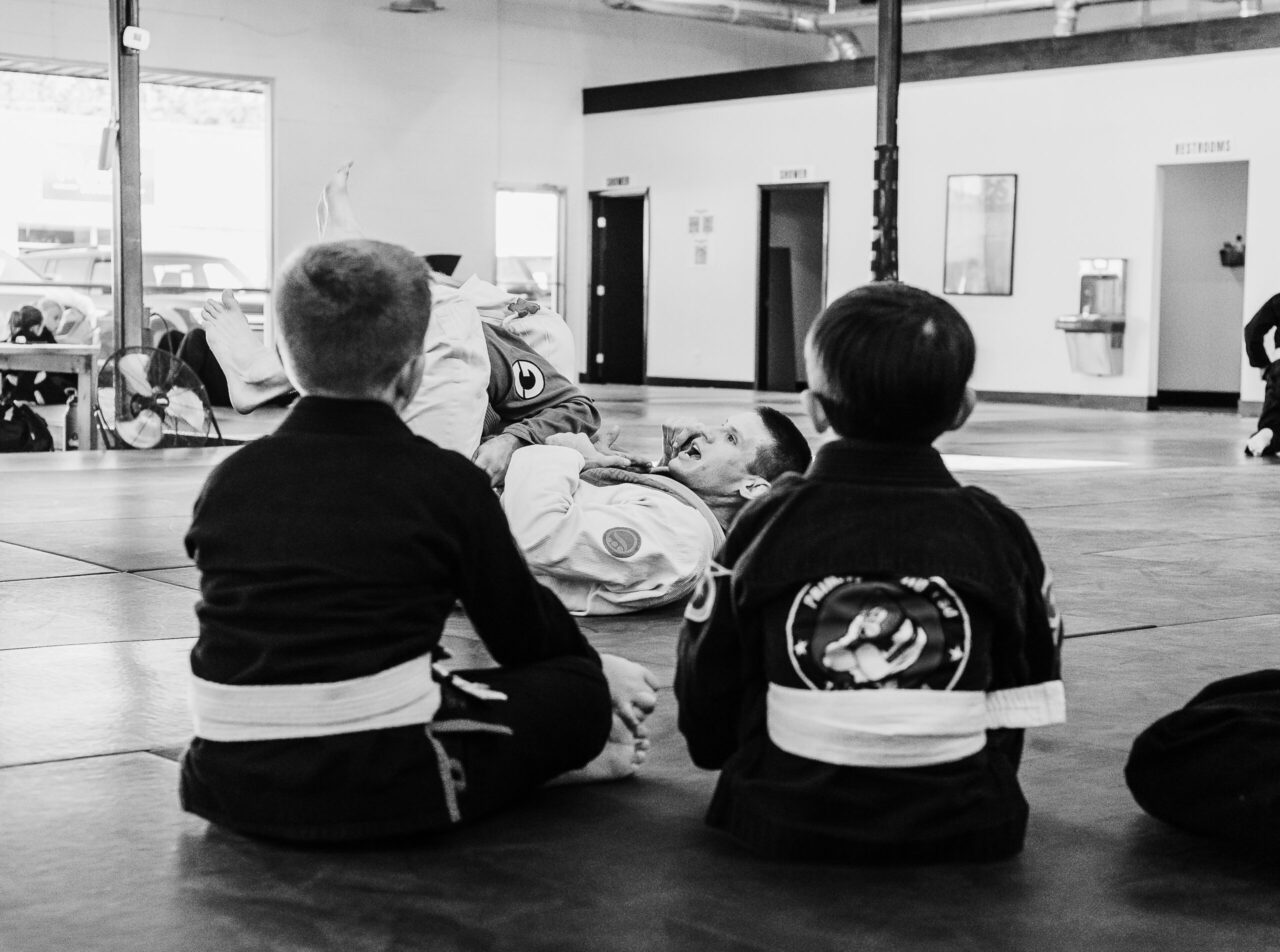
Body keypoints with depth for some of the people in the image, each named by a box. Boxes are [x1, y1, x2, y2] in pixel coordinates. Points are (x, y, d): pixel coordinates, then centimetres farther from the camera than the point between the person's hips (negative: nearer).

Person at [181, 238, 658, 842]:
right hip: (383, 791, -4)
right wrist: (600, 671, 30)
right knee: (577, 690, 13)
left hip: (230, 788, 5)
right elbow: (523, 627, 7)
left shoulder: (230, 481, 7)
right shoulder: (444, 482, -5)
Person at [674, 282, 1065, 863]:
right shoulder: (997, 532, -1)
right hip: (962, 832, 0)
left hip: (782, 823, 0)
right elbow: (1026, 695, 7)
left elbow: (705, 685, 5)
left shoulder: (767, 524, -3)